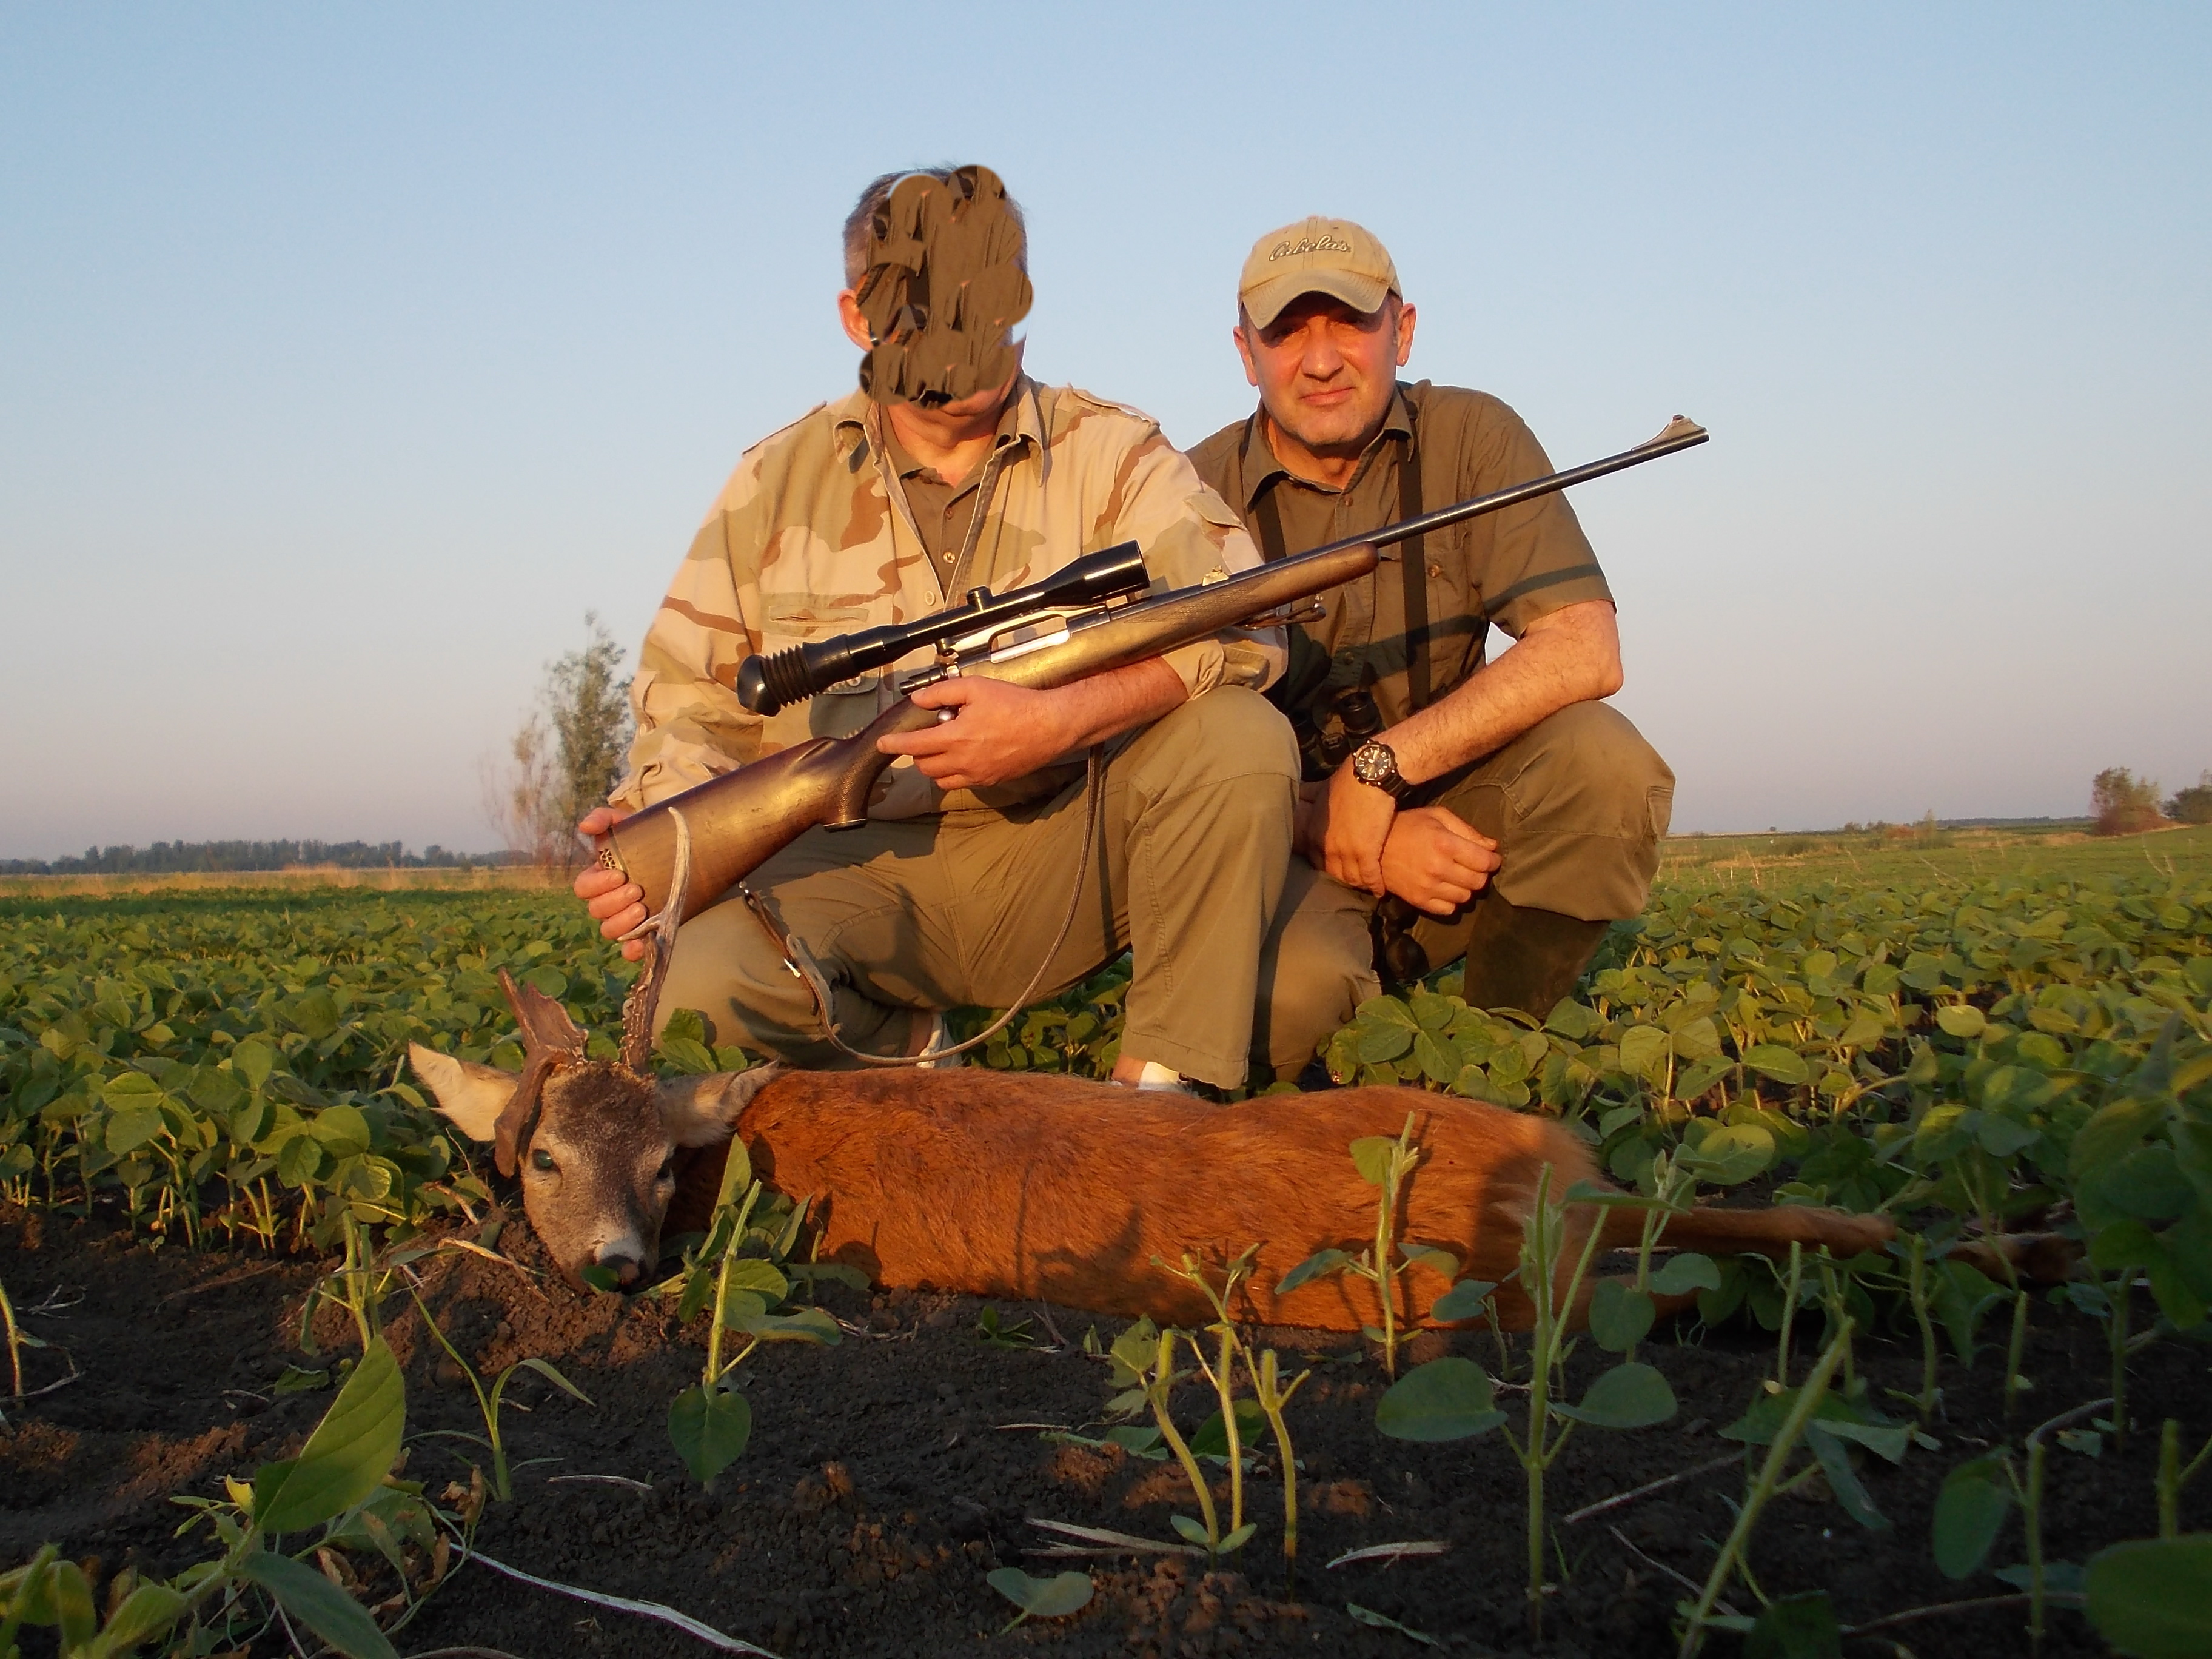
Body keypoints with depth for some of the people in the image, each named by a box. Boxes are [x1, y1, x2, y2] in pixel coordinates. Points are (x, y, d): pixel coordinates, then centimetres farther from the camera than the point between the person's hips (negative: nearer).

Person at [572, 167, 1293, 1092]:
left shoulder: (1110, 454, 0)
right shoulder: (778, 484, 6)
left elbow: (1244, 625, -16)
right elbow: (692, 700, 6)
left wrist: (1057, 723, -30)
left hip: (1063, 856, 0)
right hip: (856, 868, 0)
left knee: (1238, 735, -26)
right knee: (710, 987, -30)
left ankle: (1161, 1086, -15)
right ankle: (912, 1051, 3)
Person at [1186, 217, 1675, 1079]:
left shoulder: (1471, 439, -5)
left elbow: (1583, 652, -17)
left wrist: (1380, 767, -24)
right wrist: (1336, 828, -23)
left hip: (1447, 812, 2)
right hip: (1282, 840, -2)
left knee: (1601, 760, -27)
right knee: (1283, 995, -34)